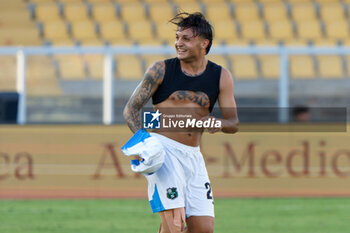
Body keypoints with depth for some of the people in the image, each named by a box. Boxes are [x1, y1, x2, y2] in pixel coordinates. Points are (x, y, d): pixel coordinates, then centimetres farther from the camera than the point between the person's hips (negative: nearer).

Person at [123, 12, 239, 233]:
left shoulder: (221, 77, 10)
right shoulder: (161, 69, 3)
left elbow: (234, 123, 8)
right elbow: (131, 109, 2)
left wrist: (218, 123, -16)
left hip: (193, 156, 4)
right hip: (163, 149, -4)